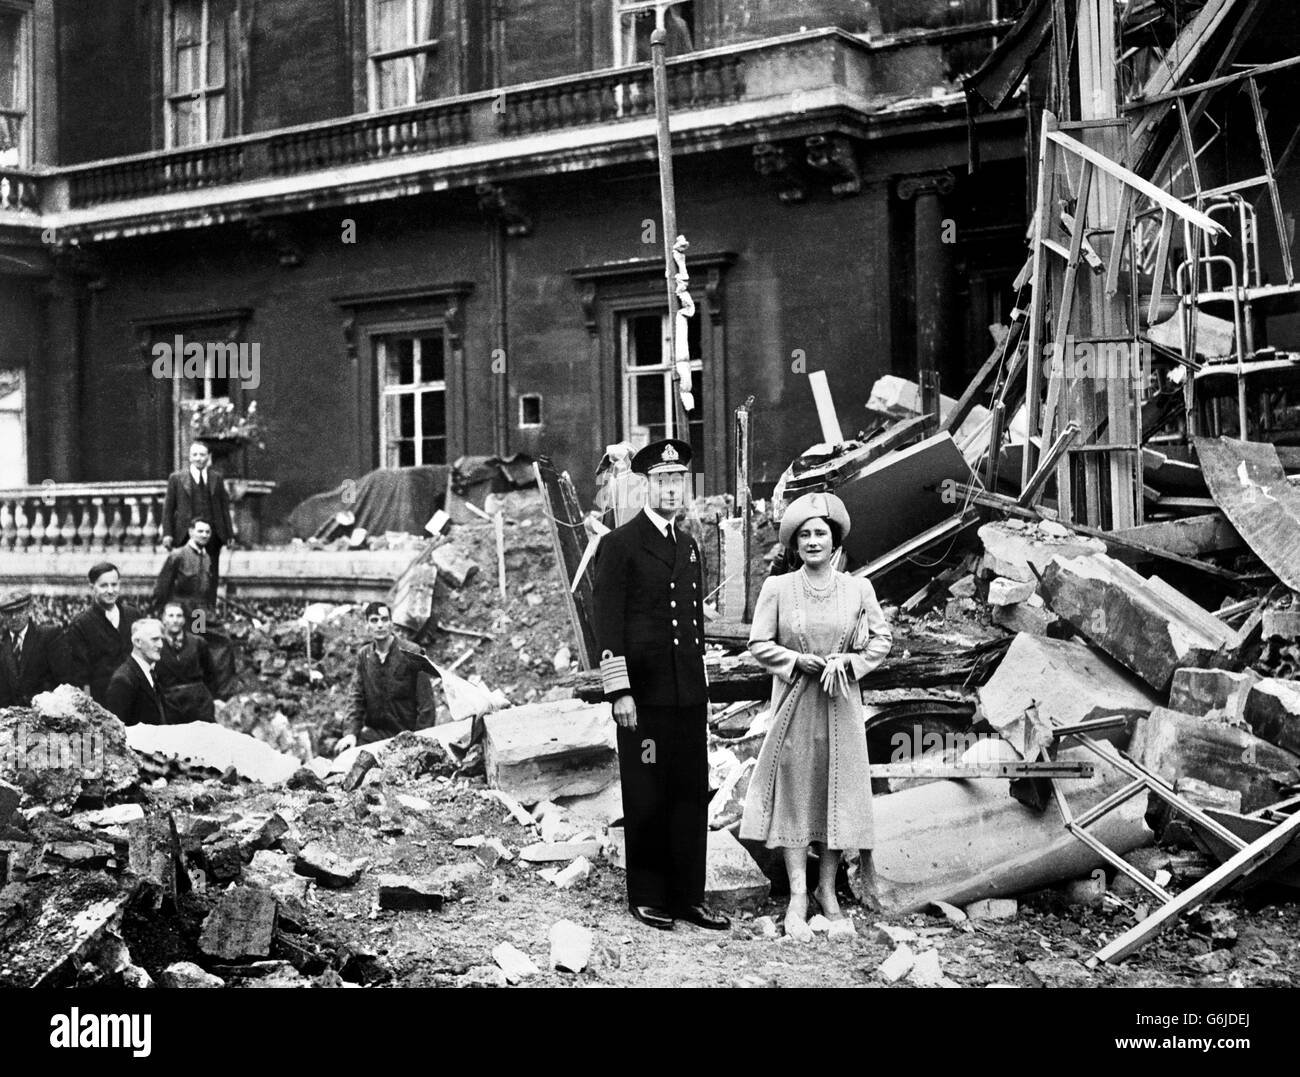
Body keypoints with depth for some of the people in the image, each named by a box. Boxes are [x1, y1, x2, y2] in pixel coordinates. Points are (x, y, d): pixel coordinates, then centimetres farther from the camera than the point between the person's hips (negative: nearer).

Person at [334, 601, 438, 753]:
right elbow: (356, 697, 6)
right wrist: (352, 732, -9)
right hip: (374, 732, 4)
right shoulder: (363, 655, 9)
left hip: (406, 733, -4)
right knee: (342, 751, -17)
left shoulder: (412, 653, -7)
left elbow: (426, 703, -8)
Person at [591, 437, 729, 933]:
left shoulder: (689, 546, 16)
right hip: (644, 694, -6)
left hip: (689, 694, 6)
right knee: (647, 799, 1)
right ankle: (647, 898, 11)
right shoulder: (620, 544, -4)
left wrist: (701, 684, 17)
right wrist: (620, 692, -14)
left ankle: (689, 896, 15)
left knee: (692, 795, 7)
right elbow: (608, 625, -9)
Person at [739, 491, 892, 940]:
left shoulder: (859, 588, 0)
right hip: (795, 702, -1)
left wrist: (847, 661, -11)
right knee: (794, 794, -1)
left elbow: (882, 639, 5)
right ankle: (798, 899, 2)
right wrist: (799, 661, -14)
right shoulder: (777, 589, -3)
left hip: (841, 703, 2)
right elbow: (759, 644, -1)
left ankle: (827, 889, 19)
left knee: (838, 792, 6)